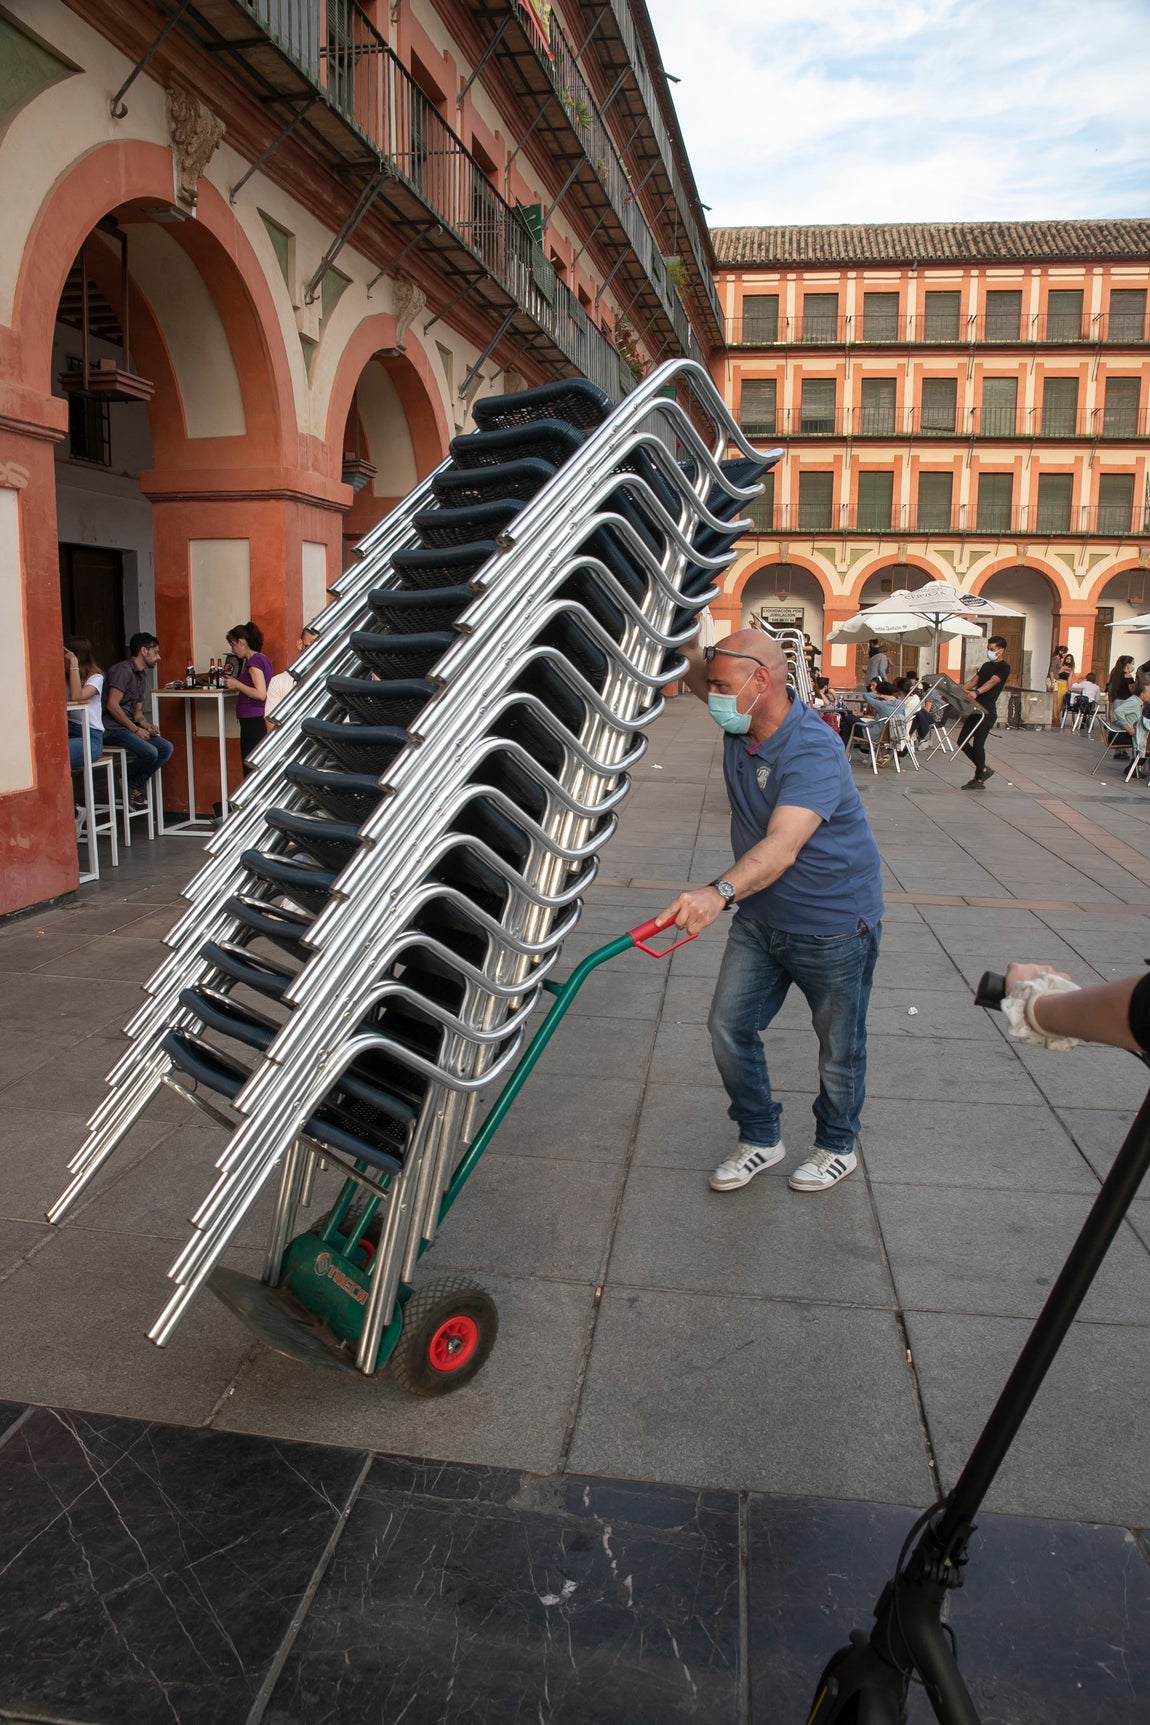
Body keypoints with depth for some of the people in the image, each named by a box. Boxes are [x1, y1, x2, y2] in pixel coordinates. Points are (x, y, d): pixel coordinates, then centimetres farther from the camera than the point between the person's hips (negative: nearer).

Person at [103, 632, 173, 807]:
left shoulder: (142, 676, 20)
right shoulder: (123, 669, -11)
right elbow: (112, 705, -19)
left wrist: (148, 725, 0)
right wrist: (136, 729, -16)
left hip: (129, 727, 9)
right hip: (112, 729, -9)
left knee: (166, 748, -7)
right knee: (149, 752, -27)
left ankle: (134, 786, 2)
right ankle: (127, 782, 0)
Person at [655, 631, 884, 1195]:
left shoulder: (813, 751, -30)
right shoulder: (740, 722, -6)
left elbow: (783, 846, -44)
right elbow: (694, 669, 10)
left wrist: (720, 891, -60)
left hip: (832, 924, -7)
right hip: (760, 917, 7)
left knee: (839, 1046, 11)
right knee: (729, 1026, 3)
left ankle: (837, 1146, 36)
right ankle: (759, 1138, 24)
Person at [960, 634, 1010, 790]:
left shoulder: (1004, 667, -6)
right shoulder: (986, 665, 20)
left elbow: (992, 682, -22)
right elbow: (973, 681, 17)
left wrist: (976, 692, -39)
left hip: (987, 711, -9)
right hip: (976, 709, 9)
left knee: (978, 744, -9)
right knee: (963, 742, 8)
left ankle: (979, 780, 2)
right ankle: (984, 770, 21)